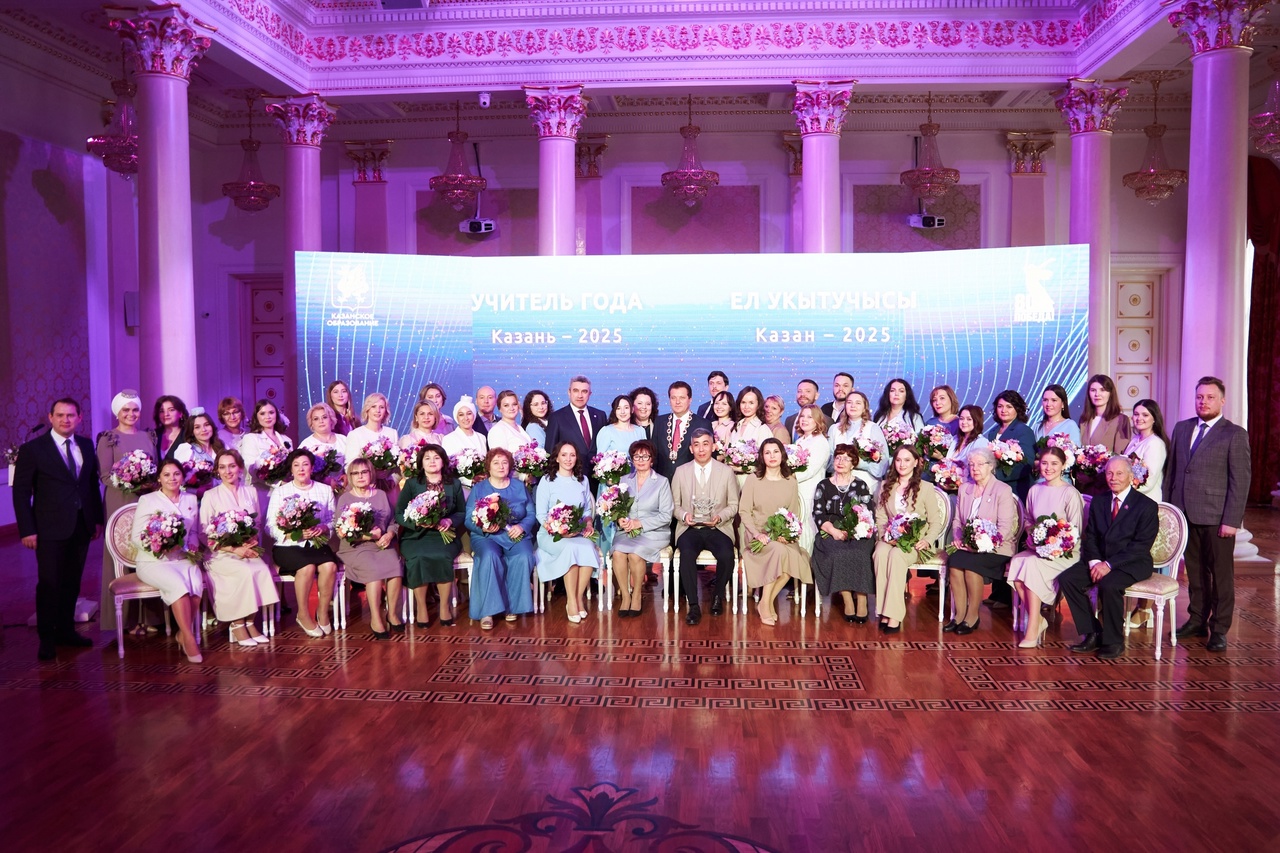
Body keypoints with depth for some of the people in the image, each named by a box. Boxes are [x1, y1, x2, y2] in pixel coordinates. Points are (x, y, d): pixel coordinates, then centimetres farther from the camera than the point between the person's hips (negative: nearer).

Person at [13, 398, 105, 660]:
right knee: (49, 583, 1)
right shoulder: (32, 449, -4)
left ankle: (65, 630, 24)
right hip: (50, 528, -4)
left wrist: (98, 519, 10)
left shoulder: (86, 445, 9)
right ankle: (46, 639, 12)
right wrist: (27, 530, -10)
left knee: (72, 582, 11)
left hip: (82, 527, 4)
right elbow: (21, 492, -5)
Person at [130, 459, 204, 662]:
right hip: (153, 562, -3)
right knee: (179, 584, -33)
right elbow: (136, 535, -3)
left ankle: (183, 633, -13)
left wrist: (193, 545, -3)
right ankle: (189, 638, -26)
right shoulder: (147, 500, 1)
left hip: (183, 559, 3)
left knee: (197, 583, -30)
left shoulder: (191, 499, 14)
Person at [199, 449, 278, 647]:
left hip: (248, 551, 3)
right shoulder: (210, 496, 3)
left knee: (262, 570, -29)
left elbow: (258, 524, 17)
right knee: (245, 572, -32)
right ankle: (237, 625, -18)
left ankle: (249, 622, -18)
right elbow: (204, 534, -3)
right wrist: (234, 549, -15)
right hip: (221, 554, -3)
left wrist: (254, 541, -7)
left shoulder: (251, 493, 15)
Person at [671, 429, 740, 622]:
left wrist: (720, 517, -11)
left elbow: (733, 505, 8)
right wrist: (684, 515, -12)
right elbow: (675, 505, 10)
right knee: (687, 554, -32)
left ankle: (717, 594, 0)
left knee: (727, 555, -30)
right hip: (690, 529, 0)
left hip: (718, 529, 0)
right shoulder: (681, 472, 7)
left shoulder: (726, 471, 6)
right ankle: (693, 606, -20)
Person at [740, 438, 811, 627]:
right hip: (757, 534, -3)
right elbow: (744, 511, -3)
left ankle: (766, 601, -10)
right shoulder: (753, 479, -1)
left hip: (783, 535, 3)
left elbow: (795, 514, 7)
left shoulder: (791, 482, 7)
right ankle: (766, 603, -19)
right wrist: (757, 533, -17)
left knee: (795, 558, -29)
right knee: (780, 551, -34)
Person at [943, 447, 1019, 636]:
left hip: (995, 548, -5)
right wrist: (957, 538, -4)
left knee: (971, 563, -32)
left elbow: (1005, 528, -11)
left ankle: (973, 616, -17)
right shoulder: (964, 489, 15)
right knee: (954, 561, -27)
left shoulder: (1003, 490, -3)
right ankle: (959, 615, -18)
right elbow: (957, 520, 17)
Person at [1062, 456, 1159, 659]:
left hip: (1133, 564, -6)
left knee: (1109, 585, -34)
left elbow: (1141, 545, -13)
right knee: (1066, 579, -18)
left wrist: (1110, 564, -21)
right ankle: (1093, 634, -8)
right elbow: (1090, 536, 9)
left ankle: (1114, 642, -14)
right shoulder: (1098, 503, 13)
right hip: (1100, 560, 6)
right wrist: (1094, 561, -11)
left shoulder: (1147, 506, -5)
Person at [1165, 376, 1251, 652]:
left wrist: (1231, 520, -13)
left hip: (1217, 517, -4)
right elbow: (1172, 471, 13)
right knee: (1195, 571, 13)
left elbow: (1240, 480, -8)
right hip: (1186, 514, 5)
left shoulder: (1235, 434, -4)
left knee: (1221, 574, 5)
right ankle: (1197, 620, 24)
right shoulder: (1182, 428, 12)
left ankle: (1219, 629, 14)